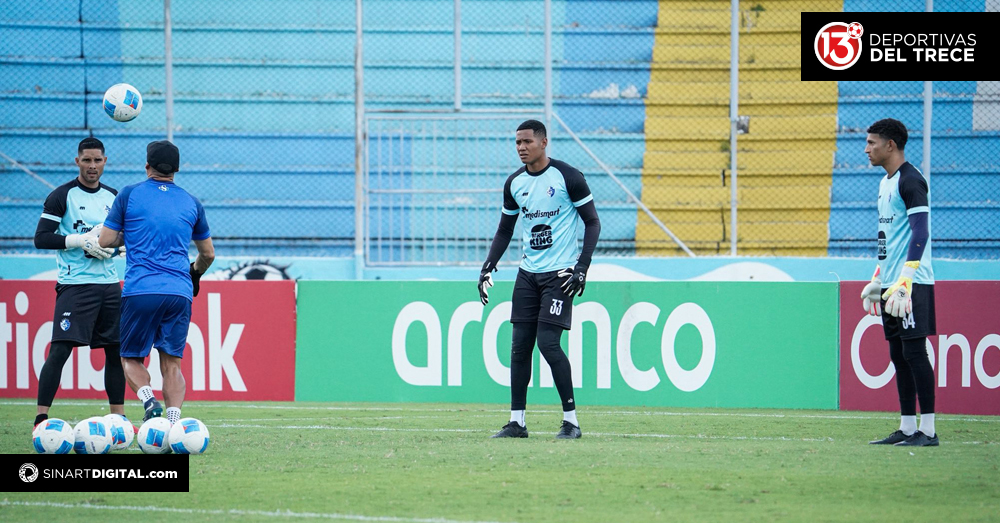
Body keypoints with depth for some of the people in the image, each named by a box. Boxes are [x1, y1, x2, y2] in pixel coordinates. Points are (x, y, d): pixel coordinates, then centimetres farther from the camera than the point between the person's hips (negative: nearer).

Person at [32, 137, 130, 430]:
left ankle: (118, 417, 18)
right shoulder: (62, 196, -4)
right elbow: (41, 238, -10)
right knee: (60, 349, -13)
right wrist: (83, 241, -18)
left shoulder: (113, 197, 13)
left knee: (115, 350, 8)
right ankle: (41, 418, -10)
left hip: (109, 284, 6)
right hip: (75, 285, -6)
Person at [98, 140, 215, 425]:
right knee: (171, 363, 7)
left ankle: (149, 400, -17)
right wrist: (195, 273, 44)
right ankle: (173, 424, -11)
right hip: (179, 292, 2)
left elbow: (105, 241, 4)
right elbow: (208, 254, 23)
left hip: (139, 290, -2)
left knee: (131, 358, 11)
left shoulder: (130, 195, 4)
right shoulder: (191, 203, 14)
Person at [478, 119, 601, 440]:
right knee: (520, 345, 3)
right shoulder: (514, 183, 8)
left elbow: (592, 222, -5)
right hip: (527, 274, 6)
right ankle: (517, 421, 9)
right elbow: (505, 230, 18)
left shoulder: (568, 177, -9)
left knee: (548, 342, -14)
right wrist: (488, 267, 6)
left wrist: (582, 266, -15)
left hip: (559, 274, -6)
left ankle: (571, 419, -4)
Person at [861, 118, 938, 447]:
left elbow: (920, 234, -18)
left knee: (914, 352, -10)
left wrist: (904, 283, -24)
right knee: (898, 355, 9)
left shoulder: (910, 181, -12)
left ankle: (928, 430, -9)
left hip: (913, 284, -10)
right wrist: (877, 281, 24)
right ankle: (907, 428, 11)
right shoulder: (886, 183, 18)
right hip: (892, 284, 10)